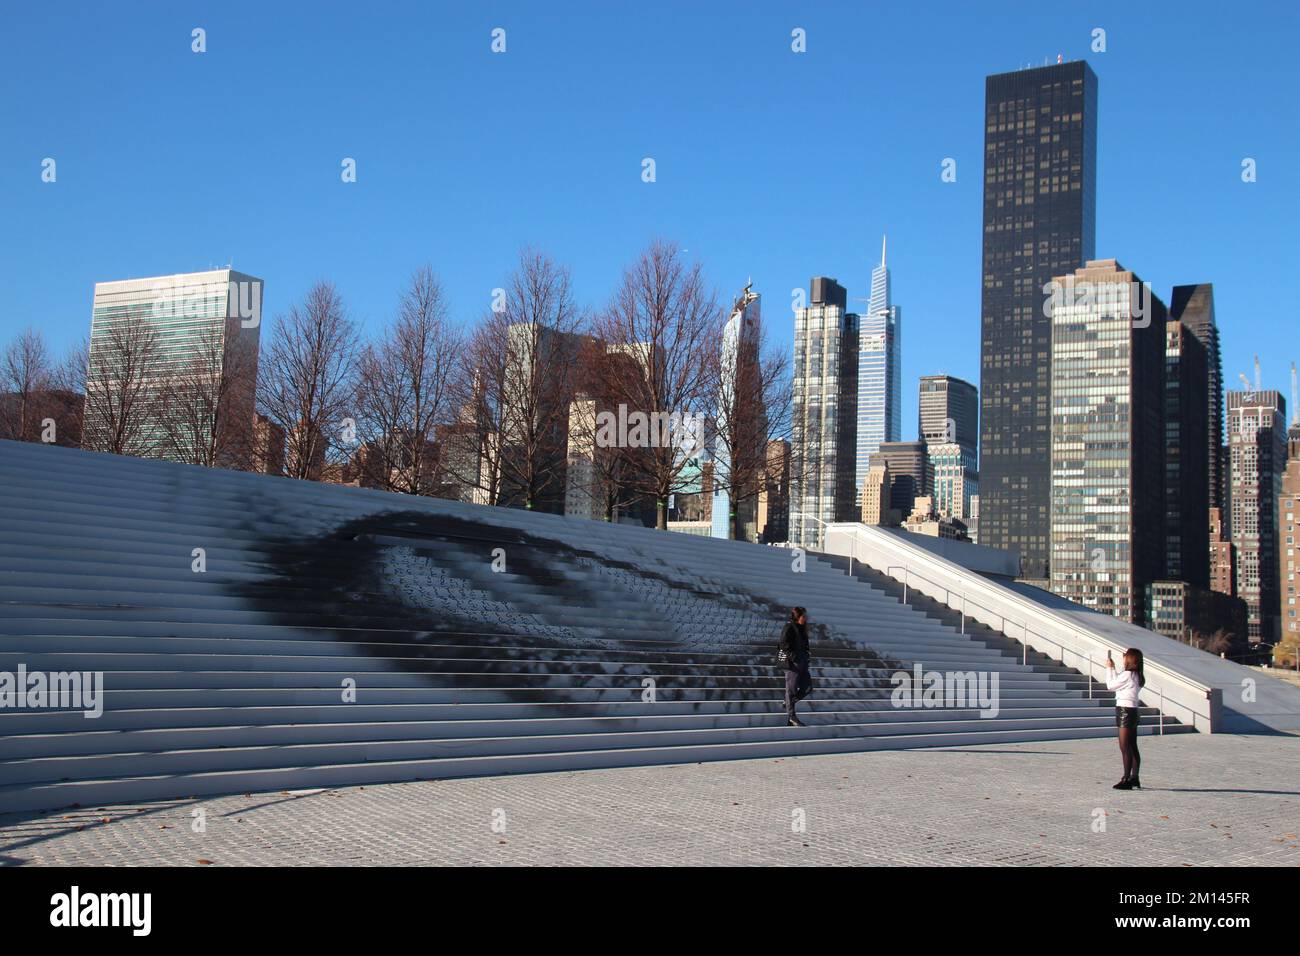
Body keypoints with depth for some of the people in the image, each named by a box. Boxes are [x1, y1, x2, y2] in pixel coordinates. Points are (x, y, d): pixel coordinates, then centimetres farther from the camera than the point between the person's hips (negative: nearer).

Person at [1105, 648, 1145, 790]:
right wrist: (1112, 669, 21)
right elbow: (1117, 683, 19)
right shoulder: (1137, 676, 12)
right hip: (1133, 711, 10)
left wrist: (1109, 668, 2)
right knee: (1133, 747, 12)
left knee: (1125, 747, -8)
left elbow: (1111, 685, -9)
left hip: (1125, 710, -10)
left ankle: (1127, 779, -8)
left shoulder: (1127, 674, -16)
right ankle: (1134, 779, 17)